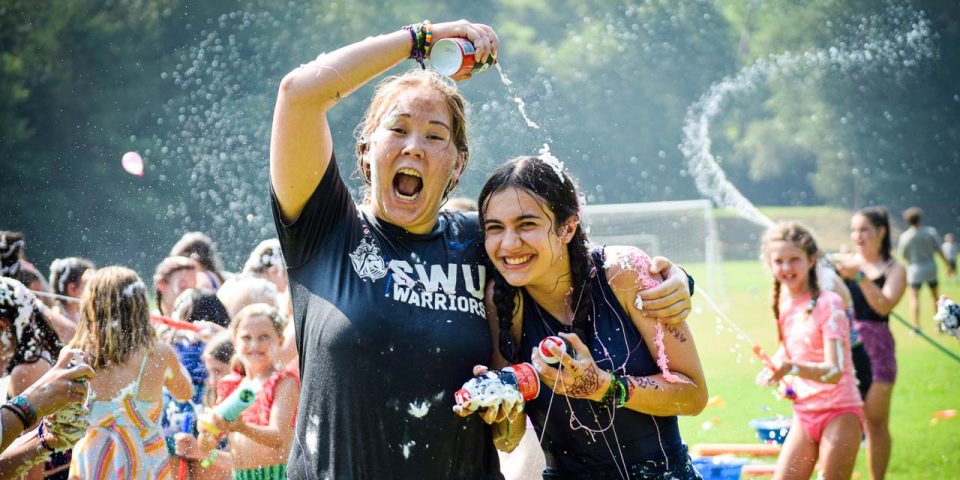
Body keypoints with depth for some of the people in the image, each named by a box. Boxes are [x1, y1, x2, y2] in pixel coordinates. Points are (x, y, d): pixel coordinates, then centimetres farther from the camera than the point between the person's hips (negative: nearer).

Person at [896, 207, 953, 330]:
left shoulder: (905, 237, -8)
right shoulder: (931, 231, -4)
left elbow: (902, 255, -1)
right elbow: (939, 250, -2)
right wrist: (948, 265, 5)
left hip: (915, 270, -2)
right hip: (930, 268, 2)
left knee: (914, 297, -2)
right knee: (935, 295, 16)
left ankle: (916, 326, -14)